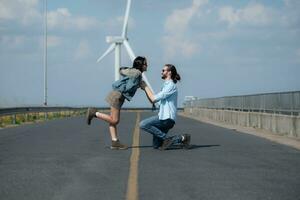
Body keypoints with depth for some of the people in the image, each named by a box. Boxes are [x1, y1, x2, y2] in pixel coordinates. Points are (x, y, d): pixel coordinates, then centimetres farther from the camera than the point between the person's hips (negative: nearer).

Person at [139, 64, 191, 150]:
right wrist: (145, 89, 10)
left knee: (143, 124, -22)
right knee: (156, 145, 7)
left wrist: (146, 87, -5)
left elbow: (154, 99, -16)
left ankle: (166, 139, -13)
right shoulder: (165, 85, 21)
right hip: (164, 117, 10)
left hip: (167, 118, -10)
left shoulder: (171, 85, -10)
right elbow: (152, 101, 21)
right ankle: (181, 139, 12)